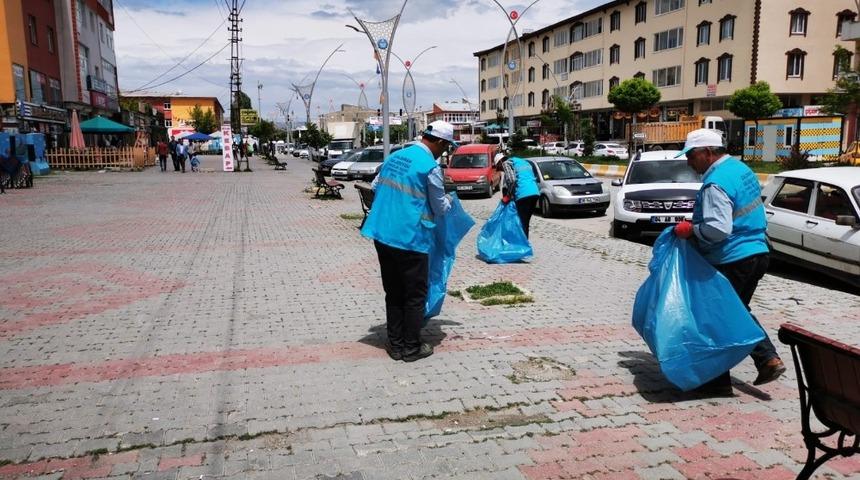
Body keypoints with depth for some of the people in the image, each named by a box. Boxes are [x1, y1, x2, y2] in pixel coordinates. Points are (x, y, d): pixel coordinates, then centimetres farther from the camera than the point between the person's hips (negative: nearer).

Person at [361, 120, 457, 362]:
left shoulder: (395, 156, 9)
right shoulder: (430, 167, -12)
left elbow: (376, 186, 20)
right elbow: (440, 208, -2)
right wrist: (448, 201, 19)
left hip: (382, 234, 7)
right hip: (410, 239, -7)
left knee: (393, 292, 15)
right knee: (415, 295, 7)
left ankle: (396, 344, 22)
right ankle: (411, 348, 15)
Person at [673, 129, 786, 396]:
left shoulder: (716, 184, -21)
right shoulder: (741, 168, 10)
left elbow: (718, 229, -30)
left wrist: (690, 230, -15)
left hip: (731, 261, -10)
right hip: (757, 253, 10)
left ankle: (718, 381, 13)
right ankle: (768, 359, 17)